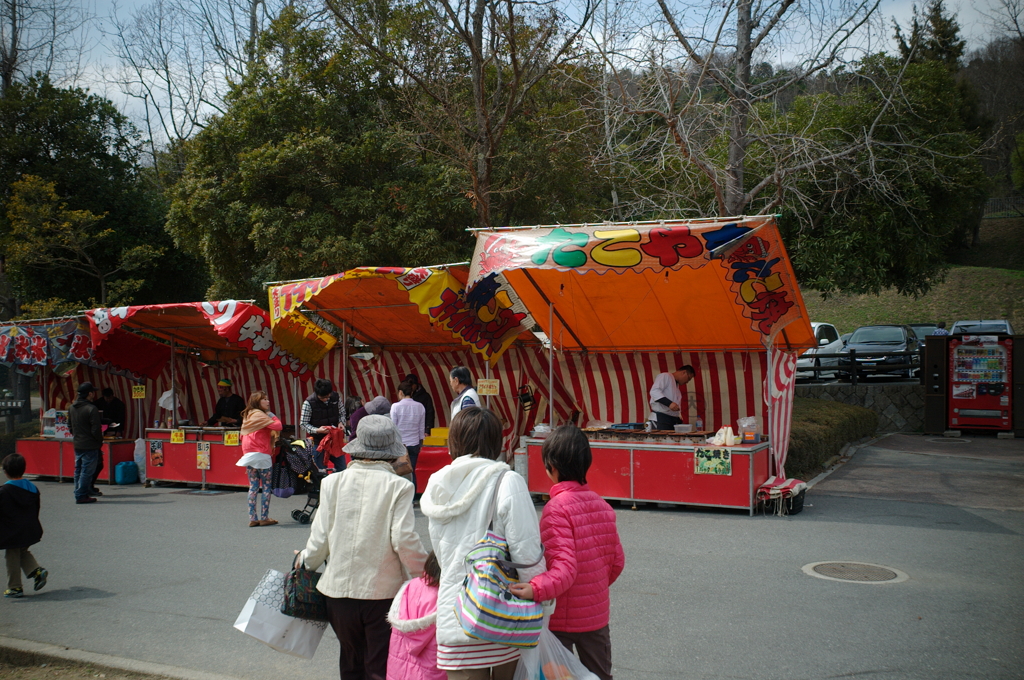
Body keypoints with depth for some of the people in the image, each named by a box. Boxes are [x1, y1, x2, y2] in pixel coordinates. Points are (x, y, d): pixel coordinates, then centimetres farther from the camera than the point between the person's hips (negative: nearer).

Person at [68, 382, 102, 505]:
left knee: (78, 470, 15)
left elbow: (70, 426, 16)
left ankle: (79, 493, 20)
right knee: (87, 471, -3)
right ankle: (81, 496, -2)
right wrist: (100, 441, -3)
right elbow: (96, 430, -17)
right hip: (89, 445, -8)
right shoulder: (91, 409, -18)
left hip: (77, 445, 8)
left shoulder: (72, 408, 8)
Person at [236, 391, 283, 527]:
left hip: (248, 454, 8)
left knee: (253, 487, 9)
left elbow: (243, 435, 18)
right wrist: (272, 415, 2)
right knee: (266, 487, 0)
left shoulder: (248, 415, 18)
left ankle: (253, 518, 8)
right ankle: (264, 518, 0)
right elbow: (277, 426, -15)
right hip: (261, 455, -8)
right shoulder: (259, 415, -7)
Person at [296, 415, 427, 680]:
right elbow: (404, 539, -14)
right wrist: (425, 575, 2)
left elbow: (320, 537, 1)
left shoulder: (333, 482, -2)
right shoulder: (398, 487, -10)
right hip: (383, 591, -3)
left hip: (339, 589, 3)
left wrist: (305, 561, 21)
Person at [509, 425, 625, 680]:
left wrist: (536, 589, -40)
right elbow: (617, 561, 8)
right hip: (598, 615, 6)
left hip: (561, 620, -6)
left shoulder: (557, 508, -18)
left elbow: (565, 567, -26)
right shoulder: (601, 504, 2)